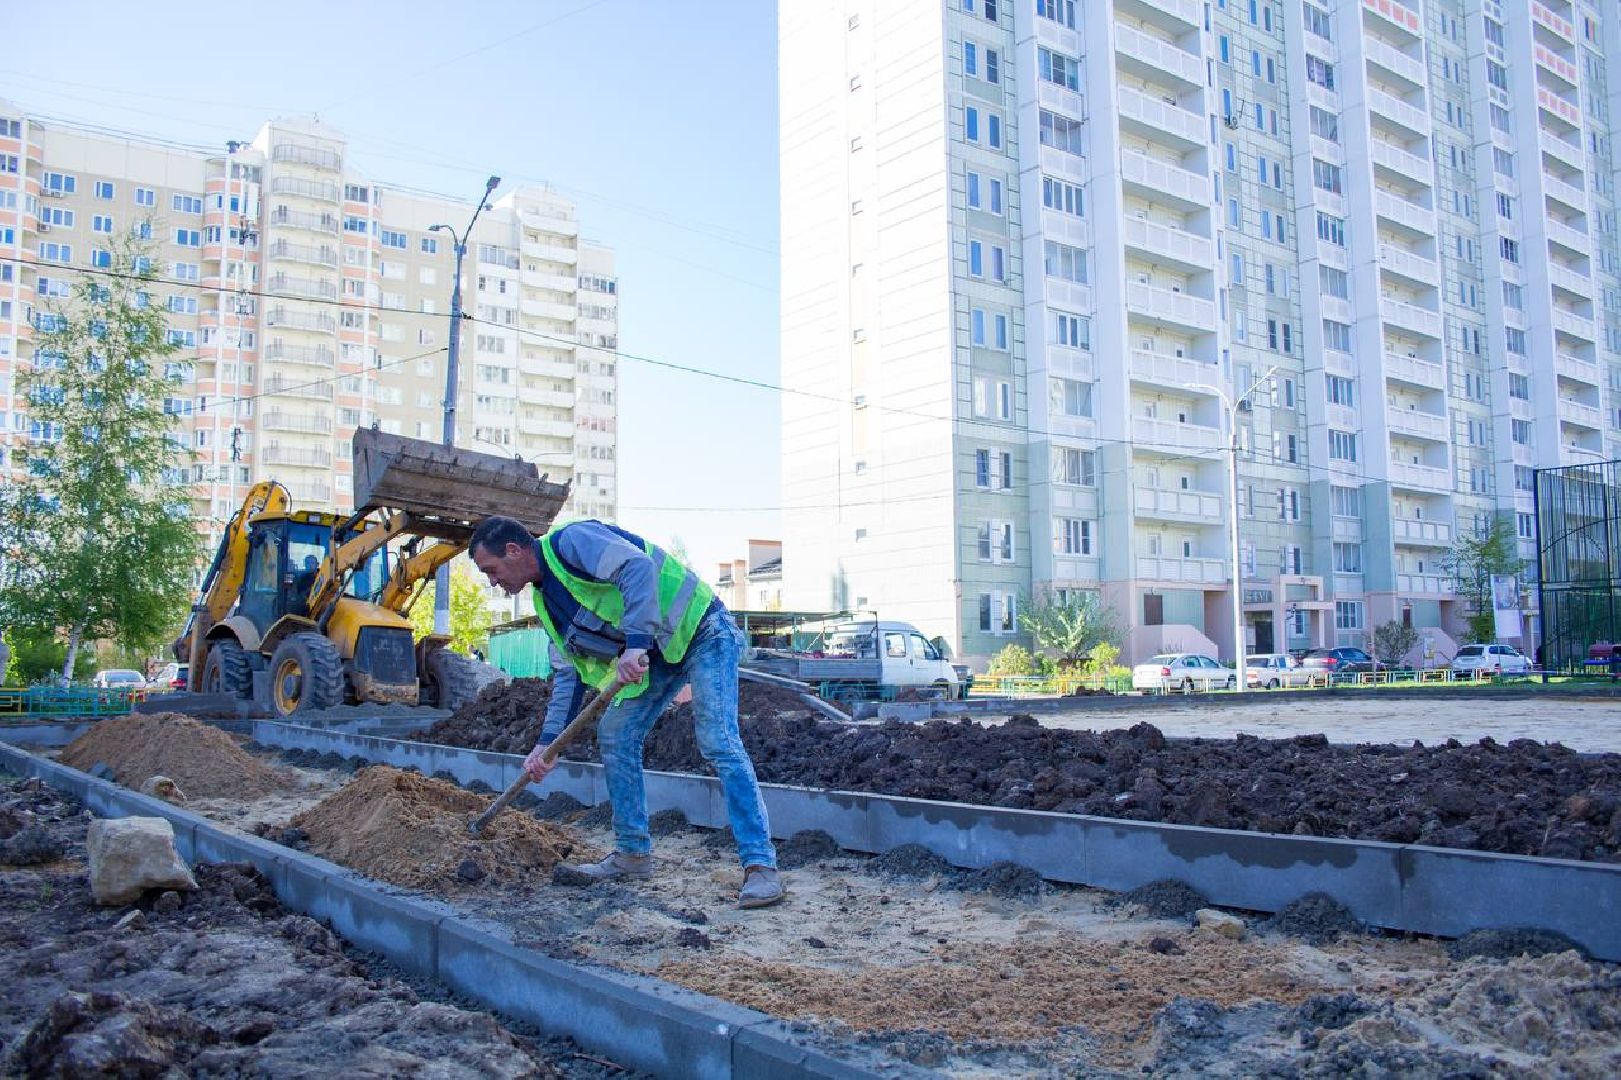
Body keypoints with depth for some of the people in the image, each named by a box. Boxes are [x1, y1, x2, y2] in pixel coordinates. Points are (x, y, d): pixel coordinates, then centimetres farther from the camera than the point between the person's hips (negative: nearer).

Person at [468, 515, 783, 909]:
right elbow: (569, 672, 12)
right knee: (614, 735, 6)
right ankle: (634, 853, 17)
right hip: (657, 652, 10)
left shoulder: (570, 540, -17)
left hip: (700, 629, -10)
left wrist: (635, 643, -42)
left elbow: (637, 566, -34)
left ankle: (760, 865, -18)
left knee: (718, 741, -19)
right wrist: (547, 742, 4)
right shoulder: (547, 600, 11)